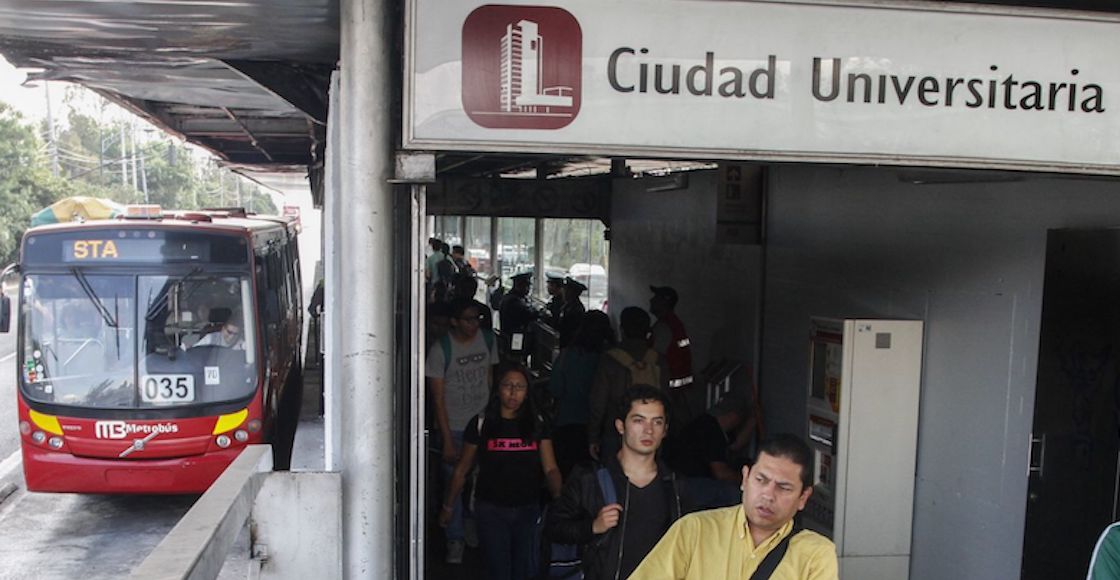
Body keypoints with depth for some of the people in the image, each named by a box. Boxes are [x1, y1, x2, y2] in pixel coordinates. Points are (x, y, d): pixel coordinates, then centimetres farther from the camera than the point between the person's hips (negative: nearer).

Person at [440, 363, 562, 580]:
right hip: (491, 509, -2)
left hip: (528, 509, 2)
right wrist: (447, 507, 7)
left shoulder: (537, 424, 0)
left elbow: (550, 469, -7)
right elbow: (461, 471, 3)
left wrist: (559, 497, -25)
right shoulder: (481, 423, -4)